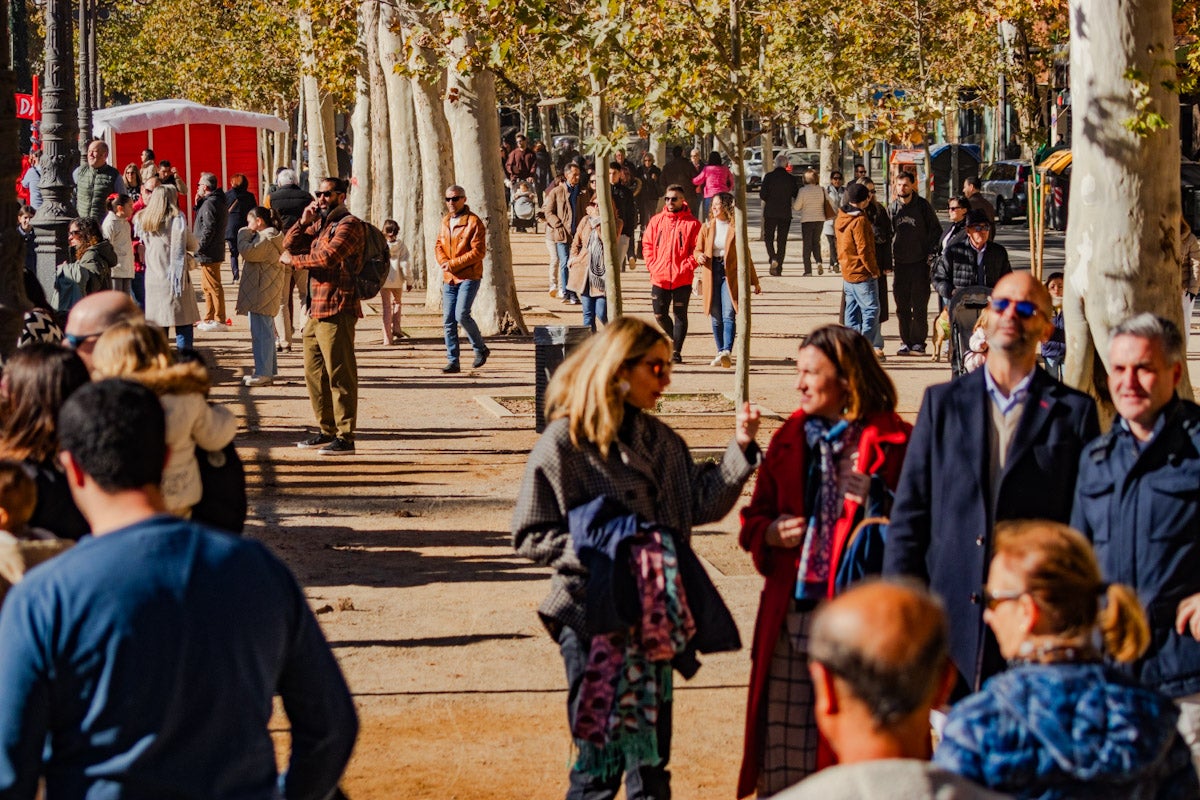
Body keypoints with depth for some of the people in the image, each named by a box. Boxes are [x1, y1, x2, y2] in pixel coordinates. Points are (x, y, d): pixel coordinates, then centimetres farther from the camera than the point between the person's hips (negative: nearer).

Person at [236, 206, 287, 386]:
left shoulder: (267, 239, -16)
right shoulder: (270, 236, 18)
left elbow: (248, 252, -24)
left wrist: (243, 235, -10)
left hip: (262, 295, -11)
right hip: (265, 295, 11)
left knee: (261, 333, -10)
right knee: (266, 332, 16)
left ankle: (263, 373, -9)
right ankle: (269, 371, 23)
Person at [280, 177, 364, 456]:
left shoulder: (349, 224, -8)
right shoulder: (319, 224, 21)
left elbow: (328, 257, -20)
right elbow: (289, 246, 15)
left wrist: (292, 260, -7)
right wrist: (303, 222, 0)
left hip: (336, 311, -10)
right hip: (315, 311, 10)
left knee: (340, 375, -9)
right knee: (314, 372, 14)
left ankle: (345, 437, -8)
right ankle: (326, 431, 23)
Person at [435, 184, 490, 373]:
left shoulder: (474, 222, -8)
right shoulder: (445, 221, 14)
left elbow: (479, 251, -14)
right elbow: (438, 245, 15)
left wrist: (454, 264, -17)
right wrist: (443, 261, -7)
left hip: (469, 277, -7)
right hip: (449, 279, 7)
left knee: (462, 314, -18)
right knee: (448, 321, 3)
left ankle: (481, 349, 4)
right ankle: (452, 362, 9)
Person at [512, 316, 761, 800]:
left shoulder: (658, 440, 9)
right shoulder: (563, 443, -9)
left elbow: (703, 503, 7)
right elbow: (529, 537, -8)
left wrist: (740, 448, -3)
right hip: (591, 616, -6)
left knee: (651, 752, 12)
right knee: (601, 757, -2)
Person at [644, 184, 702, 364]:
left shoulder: (691, 223, -3)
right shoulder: (657, 221, 7)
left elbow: (697, 249, -4)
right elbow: (647, 244, 11)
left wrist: (686, 267, -13)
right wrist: (653, 266, -1)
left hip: (682, 279, -3)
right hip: (659, 277, 3)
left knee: (680, 315, 1)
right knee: (660, 314, 7)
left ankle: (676, 351, 7)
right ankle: (674, 338, 33)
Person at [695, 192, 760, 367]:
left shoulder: (736, 228, 2)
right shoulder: (707, 227, 9)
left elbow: (745, 255, 9)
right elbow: (697, 250, 14)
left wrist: (754, 281, 11)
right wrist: (700, 257, -11)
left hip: (730, 274, -3)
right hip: (712, 274, 3)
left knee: (729, 315, -16)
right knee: (716, 317, 5)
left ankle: (727, 351, -28)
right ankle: (721, 353, 13)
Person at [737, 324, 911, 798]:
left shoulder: (890, 442, -4)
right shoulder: (789, 440, 15)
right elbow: (755, 518, 21)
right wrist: (770, 533, 0)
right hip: (792, 613, 5)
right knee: (783, 748, 5)